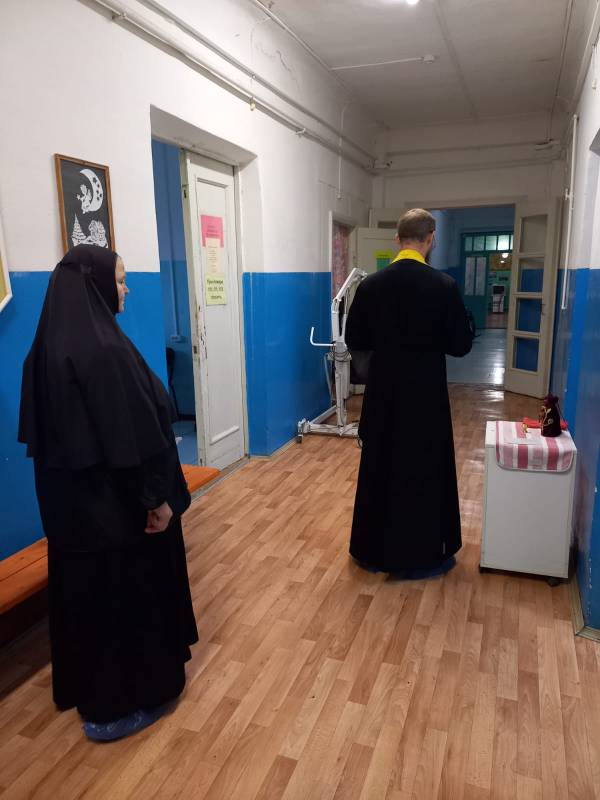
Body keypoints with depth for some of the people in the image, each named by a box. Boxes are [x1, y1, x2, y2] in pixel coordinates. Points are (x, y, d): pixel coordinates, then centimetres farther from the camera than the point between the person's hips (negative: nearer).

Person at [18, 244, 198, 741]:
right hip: (114, 498, -9)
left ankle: (88, 687, 42)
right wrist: (156, 497, -15)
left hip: (71, 494, 9)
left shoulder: (49, 344, 4)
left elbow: (43, 427, 11)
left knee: (87, 589, 22)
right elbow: (133, 433, -24)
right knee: (126, 591, 9)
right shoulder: (104, 350, -24)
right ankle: (121, 704, 27)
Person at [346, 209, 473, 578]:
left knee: (378, 469, 15)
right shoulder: (444, 285, -13)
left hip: (383, 394, 3)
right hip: (425, 395, -3)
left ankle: (373, 551, 28)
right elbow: (461, 345, -7)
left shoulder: (370, 285, -4)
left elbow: (354, 340, 2)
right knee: (425, 472, 10)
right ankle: (421, 555, 22)